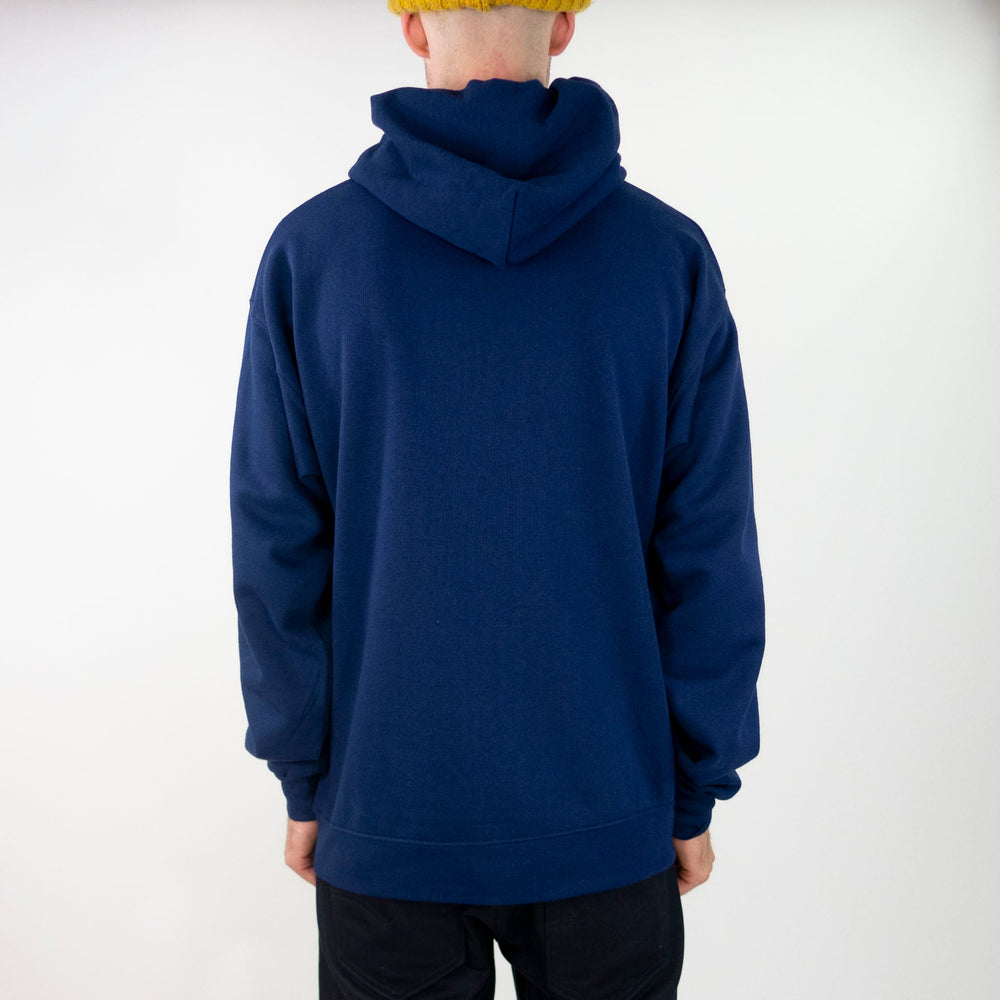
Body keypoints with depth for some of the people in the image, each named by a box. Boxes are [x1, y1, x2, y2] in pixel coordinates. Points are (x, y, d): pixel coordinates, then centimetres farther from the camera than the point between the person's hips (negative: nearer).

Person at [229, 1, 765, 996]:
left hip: (384, 812, 1)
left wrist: (302, 777, 6)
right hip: (607, 815, 0)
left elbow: (278, 550, -6)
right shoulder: (670, 253, -8)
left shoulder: (309, 250, -9)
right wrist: (696, 795, 4)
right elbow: (709, 558, -7)